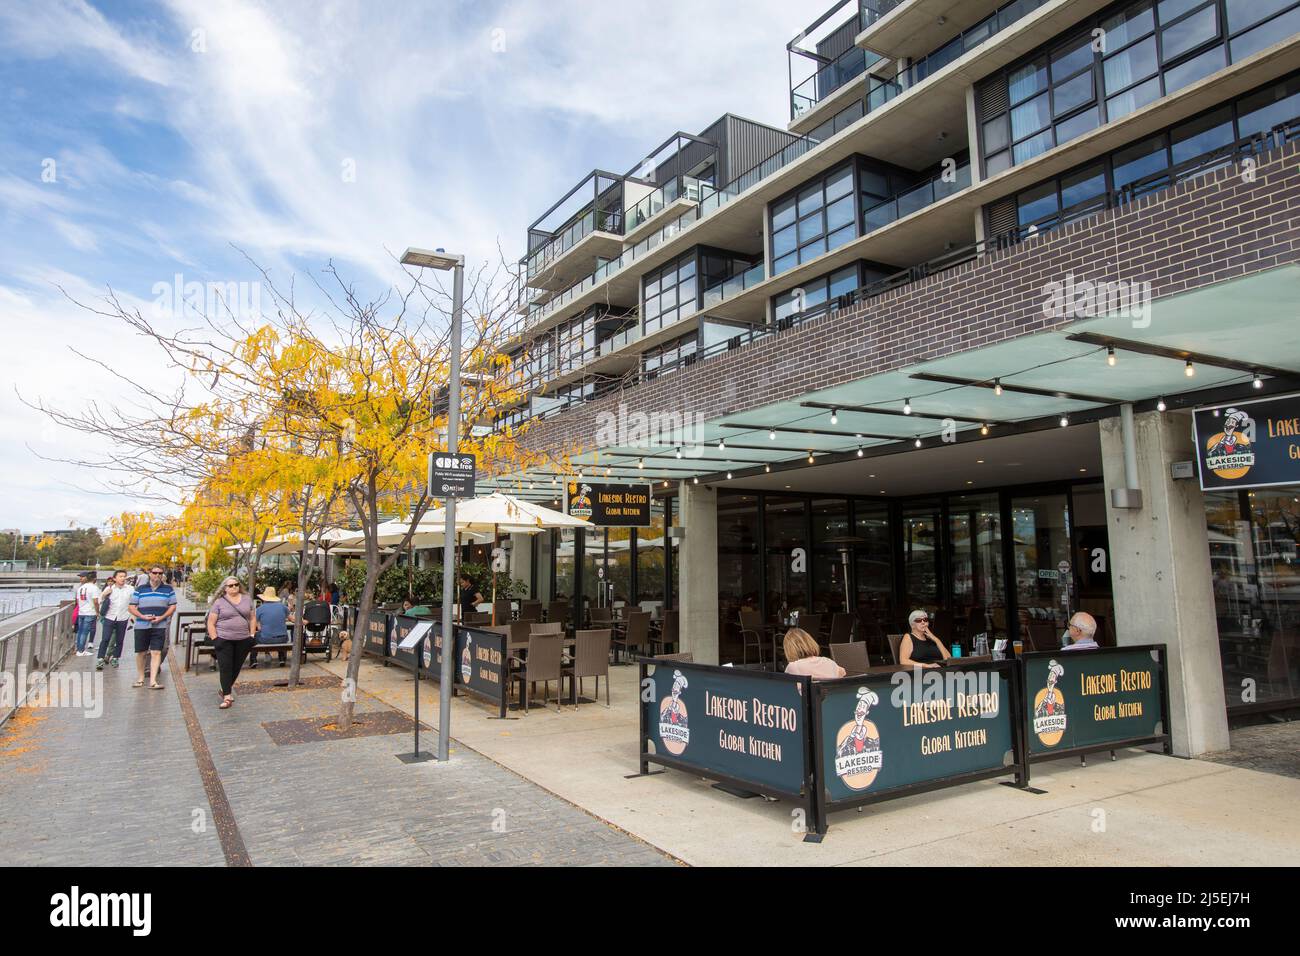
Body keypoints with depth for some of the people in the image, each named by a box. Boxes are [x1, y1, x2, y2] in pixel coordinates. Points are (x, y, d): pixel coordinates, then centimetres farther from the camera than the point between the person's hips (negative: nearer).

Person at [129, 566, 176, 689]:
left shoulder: (168, 589, 6)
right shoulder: (140, 589, 6)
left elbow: (173, 606, 5)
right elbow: (131, 607, 5)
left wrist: (162, 617, -10)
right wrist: (143, 616, -11)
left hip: (159, 626, -1)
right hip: (141, 626, 1)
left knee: (156, 652, -8)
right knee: (141, 652, 8)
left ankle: (153, 681, -7)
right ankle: (140, 678, 26)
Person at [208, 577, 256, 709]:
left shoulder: (246, 599, 9)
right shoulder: (219, 602, -1)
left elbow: (253, 618, 14)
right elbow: (211, 623, -1)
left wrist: (252, 635, 6)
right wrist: (215, 640, -8)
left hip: (243, 641, 3)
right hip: (224, 641, -3)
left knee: (237, 667, 11)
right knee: (225, 668, -5)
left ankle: (226, 689, 31)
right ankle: (227, 697, -4)